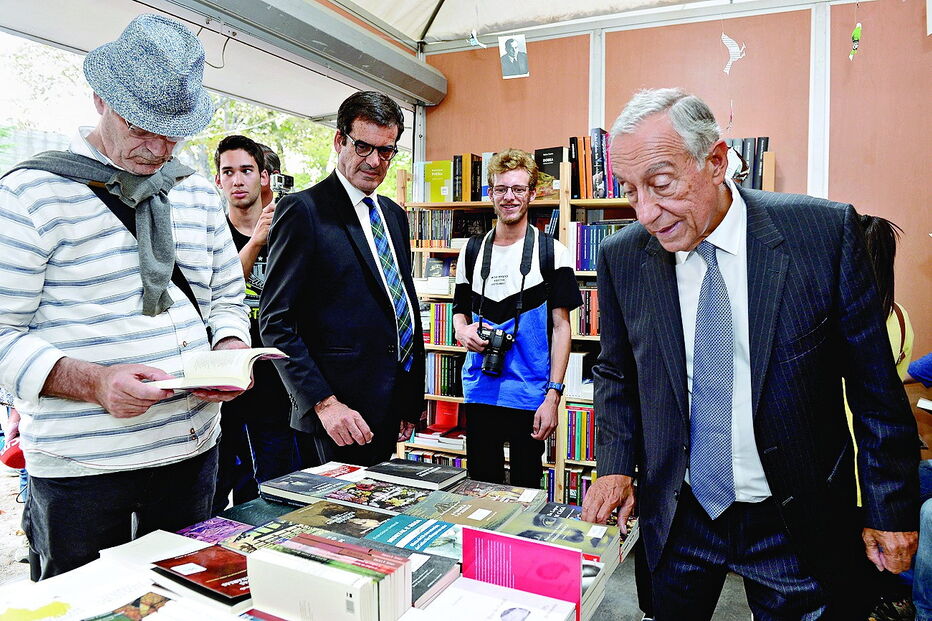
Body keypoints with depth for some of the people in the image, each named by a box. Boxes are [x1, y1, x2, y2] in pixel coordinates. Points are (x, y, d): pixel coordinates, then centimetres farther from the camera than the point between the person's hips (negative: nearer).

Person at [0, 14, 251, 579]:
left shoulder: (200, 193, 7)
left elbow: (227, 299, 13)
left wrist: (230, 352, -8)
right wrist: (94, 382, -24)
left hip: (192, 454, 5)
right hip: (81, 472, -4)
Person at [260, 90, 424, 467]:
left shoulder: (394, 215, 14)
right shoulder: (302, 210, -9)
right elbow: (276, 322, -13)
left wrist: (412, 400, 15)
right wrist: (324, 403, -19)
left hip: (391, 407, 7)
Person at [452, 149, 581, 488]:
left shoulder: (552, 252, -4)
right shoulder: (472, 251, 7)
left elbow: (561, 326, -5)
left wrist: (553, 395, -12)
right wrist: (462, 330, -8)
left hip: (530, 395, -3)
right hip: (479, 392, 4)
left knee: (526, 486, 11)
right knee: (481, 486, 15)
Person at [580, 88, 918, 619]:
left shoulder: (825, 231, -14)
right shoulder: (622, 257, -8)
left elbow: (874, 384, -6)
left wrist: (890, 509, -2)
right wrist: (617, 467, -5)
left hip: (801, 522, -1)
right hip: (678, 517, 2)